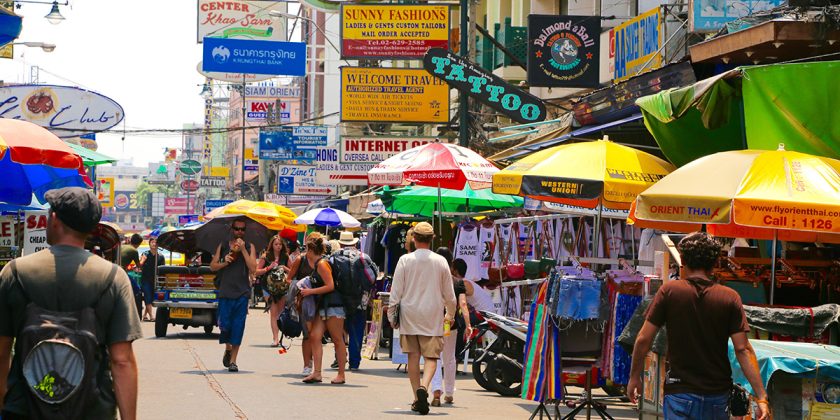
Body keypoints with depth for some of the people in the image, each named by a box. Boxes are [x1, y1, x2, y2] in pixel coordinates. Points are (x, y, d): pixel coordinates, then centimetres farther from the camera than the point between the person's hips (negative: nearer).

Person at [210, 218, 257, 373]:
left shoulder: (249, 247, 7)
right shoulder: (223, 246, 10)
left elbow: (253, 268, -5)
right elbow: (212, 266, 10)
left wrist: (243, 249, -9)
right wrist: (224, 263, -9)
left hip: (242, 292, -1)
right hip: (225, 291, 1)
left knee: (238, 327, -2)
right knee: (224, 325, -4)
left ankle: (233, 360, 4)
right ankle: (228, 349, 26)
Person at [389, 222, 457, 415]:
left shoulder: (405, 260, -3)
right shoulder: (440, 261, 0)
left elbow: (396, 290, -2)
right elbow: (449, 293, 8)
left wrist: (391, 313, 7)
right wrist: (450, 314, 23)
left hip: (409, 314, 0)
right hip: (433, 316, 0)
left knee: (413, 356, 7)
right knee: (431, 356, 1)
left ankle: (417, 398, 7)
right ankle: (424, 387, -24)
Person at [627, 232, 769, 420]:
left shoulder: (669, 291, -5)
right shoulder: (730, 298, -2)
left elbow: (643, 339, -5)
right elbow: (743, 350, -8)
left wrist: (634, 377, 10)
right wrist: (761, 397, -7)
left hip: (680, 392, -2)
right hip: (718, 395, 2)